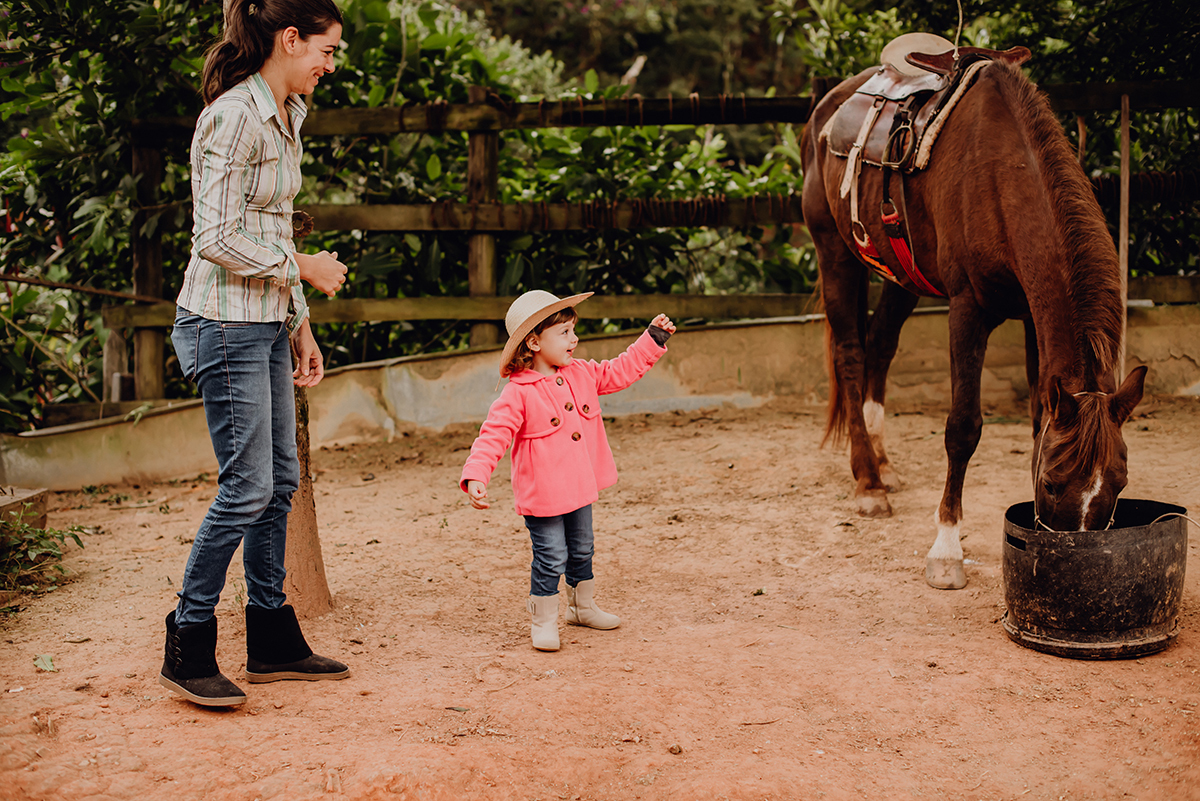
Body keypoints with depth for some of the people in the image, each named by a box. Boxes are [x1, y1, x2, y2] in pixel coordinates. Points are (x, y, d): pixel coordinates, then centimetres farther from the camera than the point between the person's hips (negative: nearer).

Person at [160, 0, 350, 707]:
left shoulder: (287, 117, 13)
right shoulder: (235, 115, -16)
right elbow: (217, 239, -20)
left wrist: (300, 325, 17)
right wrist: (302, 267, -11)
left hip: (265, 325, 9)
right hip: (226, 324, -9)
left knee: (280, 479, 12)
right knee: (248, 488, -6)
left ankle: (273, 642, 22)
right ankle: (187, 649, 8)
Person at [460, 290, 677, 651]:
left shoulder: (581, 374, 2)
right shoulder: (518, 395, -20)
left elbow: (620, 371, 15)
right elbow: (493, 436, -23)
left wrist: (653, 338, 13)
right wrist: (475, 476, -36)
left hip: (580, 488, 7)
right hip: (542, 495, -7)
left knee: (582, 550, 22)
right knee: (551, 558, -1)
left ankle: (583, 606, 41)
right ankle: (544, 621, 16)